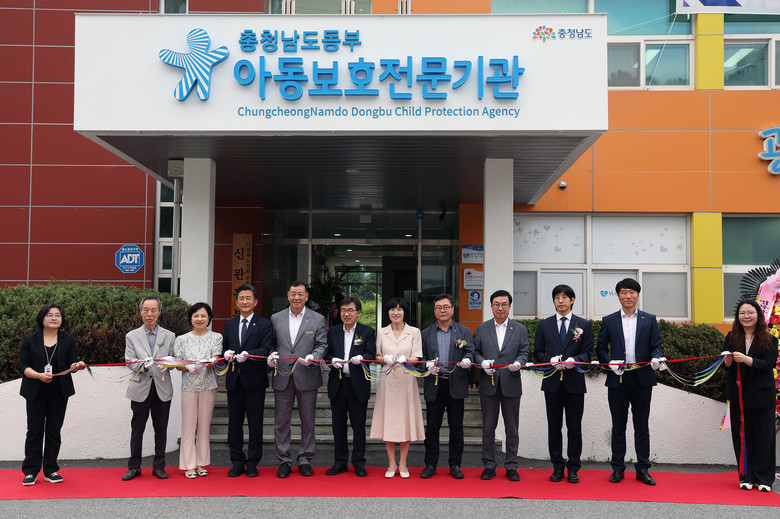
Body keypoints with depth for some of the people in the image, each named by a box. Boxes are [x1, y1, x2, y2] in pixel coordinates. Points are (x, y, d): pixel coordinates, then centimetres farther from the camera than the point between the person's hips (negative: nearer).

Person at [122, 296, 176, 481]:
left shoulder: (169, 336, 9)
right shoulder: (132, 336, 7)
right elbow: (129, 361, 0)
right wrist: (143, 365, -20)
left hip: (162, 388, 1)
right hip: (141, 388, -1)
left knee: (161, 429, 5)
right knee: (137, 429, 5)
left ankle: (159, 466, 17)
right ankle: (134, 466, 16)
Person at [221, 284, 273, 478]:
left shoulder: (264, 325, 0)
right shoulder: (229, 325, 15)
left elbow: (266, 349, -11)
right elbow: (224, 348, 14)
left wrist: (247, 354, -27)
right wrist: (226, 353, -9)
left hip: (254, 381, -4)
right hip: (234, 380, 4)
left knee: (255, 424, 1)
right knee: (234, 423, 7)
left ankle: (252, 464, 11)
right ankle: (237, 463, 18)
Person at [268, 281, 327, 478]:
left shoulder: (317, 319, 3)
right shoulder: (276, 318, 8)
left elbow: (322, 345, 1)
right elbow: (271, 343, 11)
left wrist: (312, 357, -17)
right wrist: (270, 356, -9)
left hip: (307, 378, -1)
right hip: (282, 377, 1)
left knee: (308, 421, 6)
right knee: (281, 421, 5)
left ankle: (305, 460, 18)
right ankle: (284, 460, 16)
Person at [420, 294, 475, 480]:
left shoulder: (464, 332, 8)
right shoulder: (426, 334, 11)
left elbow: (470, 352, -1)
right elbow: (420, 357, 9)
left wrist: (467, 360, -23)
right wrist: (427, 365, -12)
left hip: (456, 386, -1)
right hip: (434, 386, 1)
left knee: (456, 427, 4)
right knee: (432, 427, 4)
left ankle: (455, 465, 15)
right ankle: (430, 464, 14)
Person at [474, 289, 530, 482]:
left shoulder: (520, 329, 8)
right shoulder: (482, 329, 8)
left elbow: (525, 352, 3)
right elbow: (475, 352, 7)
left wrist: (518, 363, -18)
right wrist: (482, 362, -13)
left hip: (511, 384, 0)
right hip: (488, 384, 0)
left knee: (512, 428, 4)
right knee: (488, 427, 6)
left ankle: (511, 466, 14)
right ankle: (489, 465, 15)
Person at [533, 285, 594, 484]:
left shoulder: (584, 325, 6)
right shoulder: (544, 325, 9)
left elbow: (588, 353, 2)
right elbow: (538, 353, 8)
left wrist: (574, 360, -17)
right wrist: (550, 360, -11)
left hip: (575, 382, -1)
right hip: (552, 382, 1)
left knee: (574, 427, 3)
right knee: (554, 426, 6)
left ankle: (573, 468, 12)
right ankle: (557, 467, 15)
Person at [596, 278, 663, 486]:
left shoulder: (650, 320, 7)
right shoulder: (609, 321, 6)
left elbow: (656, 346, 3)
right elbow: (600, 348, 7)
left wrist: (656, 358, -18)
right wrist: (609, 362, -11)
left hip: (642, 379, 0)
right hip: (617, 379, 0)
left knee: (642, 426, 6)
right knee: (618, 426, 7)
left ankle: (643, 469, 15)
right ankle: (618, 468, 16)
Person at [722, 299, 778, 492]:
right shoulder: (732, 338, 5)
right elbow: (726, 364, 0)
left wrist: (746, 359, -28)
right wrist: (728, 360, -24)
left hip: (762, 396, -2)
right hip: (738, 395, 2)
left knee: (763, 436, 2)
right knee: (742, 436, 5)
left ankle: (764, 478, 12)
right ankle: (746, 477, 14)